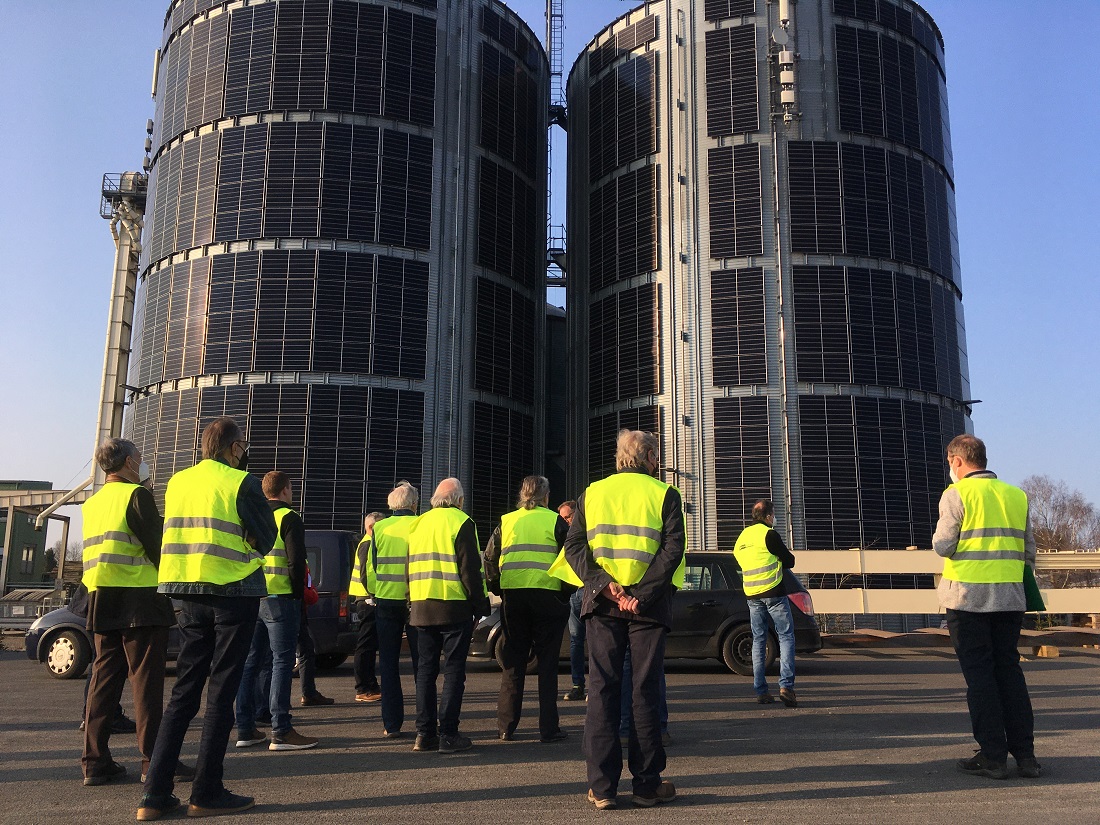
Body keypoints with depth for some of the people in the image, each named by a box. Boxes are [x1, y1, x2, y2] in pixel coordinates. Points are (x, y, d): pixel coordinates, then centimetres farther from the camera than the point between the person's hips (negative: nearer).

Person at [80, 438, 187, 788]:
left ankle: (95, 761, 11)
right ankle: (153, 759, -2)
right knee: (146, 680, -4)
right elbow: (156, 545, -12)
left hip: (101, 600, 8)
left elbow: (99, 552, 20)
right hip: (139, 598, -7)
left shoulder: (92, 503, 16)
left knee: (104, 677, 10)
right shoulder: (136, 495, -8)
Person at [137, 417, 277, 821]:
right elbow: (266, 539, -6)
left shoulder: (177, 482, 9)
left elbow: (175, 534, 16)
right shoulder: (242, 483, -9)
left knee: (184, 690, 12)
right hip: (235, 593, -6)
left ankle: (155, 794, 10)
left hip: (190, 594, 6)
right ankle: (206, 794, 7)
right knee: (221, 692, 2)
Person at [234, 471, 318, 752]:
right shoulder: (288, 518, -6)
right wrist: (298, 593, -3)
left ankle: (245, 729, 15)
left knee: (251, 662, 11)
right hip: (280, 599, -7)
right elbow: (296, 562, -13)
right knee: (282, 662, -4)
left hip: (252, 599, 7)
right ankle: (281, 732, -5)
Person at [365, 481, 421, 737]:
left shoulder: (378, 528, 0)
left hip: (386, 602, 2)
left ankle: (392, 724, 9)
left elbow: (370, 567, 3)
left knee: (388, 665, 10)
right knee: (421, 663, 9)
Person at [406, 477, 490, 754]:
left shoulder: (418, 524, 14)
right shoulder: (461, 522, -6)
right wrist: (480, 604, -4)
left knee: (425, 669, 11)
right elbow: (470, 569, -11)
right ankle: (448, 735, 0)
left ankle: (424, 733, 11)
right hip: (454, 607, -5)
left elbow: (410, 566, 17)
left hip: (421, 607, 6)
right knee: (453, 670, 0)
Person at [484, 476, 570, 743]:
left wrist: (497, 590, 15)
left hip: (512, 596, 3)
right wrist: (565, 592, 9)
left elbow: (490, 560, 8)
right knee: (547, 663, 5)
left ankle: (506, 727, 13)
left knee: (512, 663, 11)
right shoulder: (556, 521, 1)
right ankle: (548, 728, 7)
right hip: (547, 596, -3)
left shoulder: (506, 521, 9)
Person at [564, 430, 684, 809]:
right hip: (649, 606, -2)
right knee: (645, 690, 5)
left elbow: (574, 546, -1)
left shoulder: (592, 493, 10)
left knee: (602, 689, 5)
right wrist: (642, 596, -13)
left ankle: (602, 787, 6)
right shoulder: (664, 494, 2)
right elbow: (672, 549, -11)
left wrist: (604, 585, -9)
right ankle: (647, 785, 11)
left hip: (602, 604, 2)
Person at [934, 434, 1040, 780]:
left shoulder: (956, 493, -7)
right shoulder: (1016, 495, 10)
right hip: (1009, 597, 5)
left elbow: (943, 547, -12)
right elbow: (1029, 551, 12)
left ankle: (992, 756, 5)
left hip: (968, 597, -5)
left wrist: (939, 534, 8)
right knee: (1009, 671, 13)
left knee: (979, 675, 2)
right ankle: (1025, 754, 14)